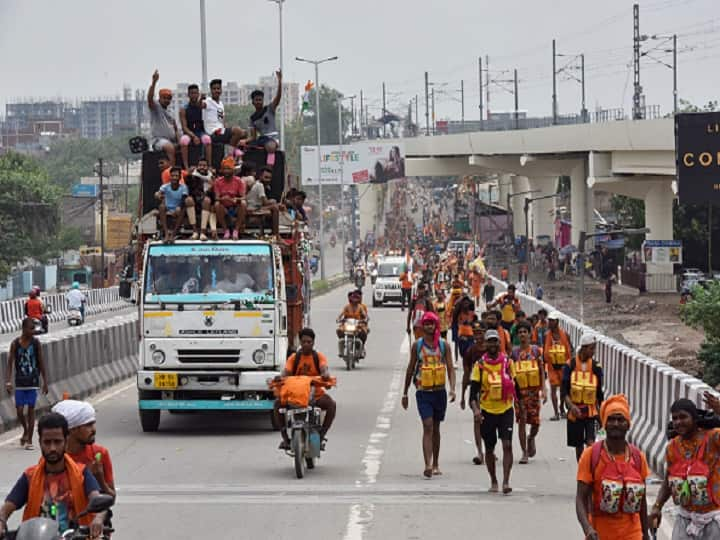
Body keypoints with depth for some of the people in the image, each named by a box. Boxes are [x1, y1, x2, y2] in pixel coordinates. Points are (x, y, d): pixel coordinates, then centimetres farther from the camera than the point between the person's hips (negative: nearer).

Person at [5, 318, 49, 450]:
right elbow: (10, 363, -4)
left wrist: (45, 382, 1)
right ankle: (25, 431, 27)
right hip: (20, 382, 0)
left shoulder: (36, 342, -3)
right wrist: (8, 382, -13)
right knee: (19, 410, -1)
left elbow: (42, 363, 2)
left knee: (31, 409, 0)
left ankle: (29, 440, 7)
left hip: (33, 382, 0)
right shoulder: (15, 344, -4)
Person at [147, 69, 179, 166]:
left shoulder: (170, 114, 24)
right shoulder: (156, 108, 3)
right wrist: (154, 82, -31)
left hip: (171, 141, 8)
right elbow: (150, 98, -17)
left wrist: (179, 142, 8)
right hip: (158, 140, -8)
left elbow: (175, 129, 27)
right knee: (170, 147, -36)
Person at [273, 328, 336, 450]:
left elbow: (324, 368, -15)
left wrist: (325, 375, -40)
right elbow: (286, 372, -6)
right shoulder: (294, 357, 6)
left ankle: (321, 435, -19)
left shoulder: (319, 357, 3)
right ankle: (285, 437, -18)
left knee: (331, 404, -29)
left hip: (316, 393, -1)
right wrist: (280, 378, -30)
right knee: (278, 404, -23)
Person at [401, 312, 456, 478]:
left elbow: (450, 368, -1)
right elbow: (410, 369, 8)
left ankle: (435, 464, 24)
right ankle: (428, 465, -22)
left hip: (440, 392, 2)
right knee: (427, 427, -14)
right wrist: (405, 393, 10)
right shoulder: (417, 345, 1)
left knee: (436, 428, 13)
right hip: (423, 392, -2)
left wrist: (452, 388, -16)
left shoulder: (444, 345, 2)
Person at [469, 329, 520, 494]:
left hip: (506, 410, 0)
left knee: (507, 445, -13)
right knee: (489, 448, 11)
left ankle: (506, 482, -14)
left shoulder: (508, 362, 2)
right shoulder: (480, 365, -3)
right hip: (487, 411, 0)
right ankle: (493, 482, 26)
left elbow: (515, 385, 12)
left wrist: (521, 408, 16)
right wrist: (475, 409, -22)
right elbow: (474, 389, -6)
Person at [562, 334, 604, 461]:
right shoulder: (570, 366, -5)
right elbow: (563, 391, -7)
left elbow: (599, 392, 8)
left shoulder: (596, 367, -1)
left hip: (591, 411, 0)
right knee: (578, 445, 11)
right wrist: (571, 406, -23)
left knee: (590, 443, -16)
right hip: (575, 412, 0)